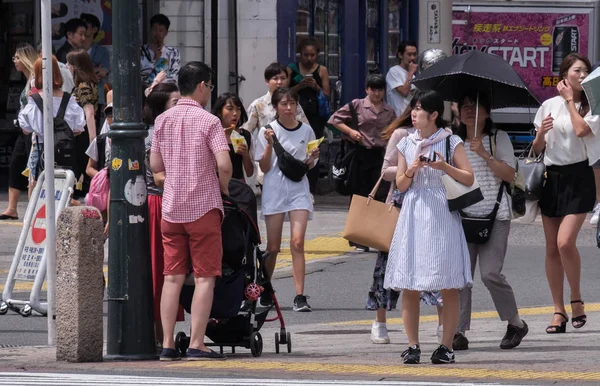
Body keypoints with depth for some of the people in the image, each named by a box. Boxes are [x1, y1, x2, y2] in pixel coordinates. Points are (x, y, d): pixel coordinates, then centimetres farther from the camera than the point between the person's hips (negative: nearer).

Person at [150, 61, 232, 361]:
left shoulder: (162, 120, 7)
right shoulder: (208, 121, -8)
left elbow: (155, 165, 12)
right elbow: (224, 165, -17)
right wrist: (224, 189, 2)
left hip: (171, 208, 5)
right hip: (203, 207, -5)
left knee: (172, 277, 7)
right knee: (204, 277, -1)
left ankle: (167, 344, 3)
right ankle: (196, 344, -6)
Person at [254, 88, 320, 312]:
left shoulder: (306, 131, 6)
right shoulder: (268, 131, 0)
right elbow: (264, 168, -2)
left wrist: (312, 159, -6)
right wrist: (269, 144, -15)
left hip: (298, 187, 1)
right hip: (274, 189, -1)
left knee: (297, 242, -12)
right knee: (273, 247, 4)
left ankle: (300, 296, -14)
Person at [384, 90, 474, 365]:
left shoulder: (451, 142, 2)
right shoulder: (406, 144, 12)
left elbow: (469, 179, -1)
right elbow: (400, 185, 12)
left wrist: (445, 167, -15)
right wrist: (411, 171, -7)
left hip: (441, 215, -3)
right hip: (413, 216, 3)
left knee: (448, 285, -5)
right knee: (409, 286, -1)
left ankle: (446, 346, -1)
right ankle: (412, 345, 3)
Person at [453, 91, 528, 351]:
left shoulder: (498, 138, 2)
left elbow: (509, 174, -7)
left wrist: (485, 155, -15)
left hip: (495, 215, -4)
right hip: (464, 215, 4)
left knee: (490, 272, -13)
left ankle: (515, 324, 6)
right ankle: (459, 332, -3)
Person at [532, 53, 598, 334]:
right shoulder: (549, 106, 10)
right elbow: (537, 149, 14)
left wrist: (570, 100, -8)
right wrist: (541, 134, -8)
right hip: (552, 177, 4)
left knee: (565, 242, -18)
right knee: (552, 248, 4)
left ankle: (576, 301, 1)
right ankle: (559, 310, 11)